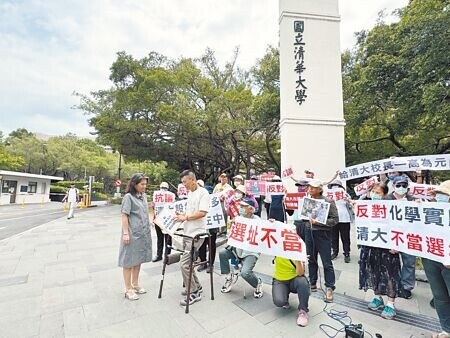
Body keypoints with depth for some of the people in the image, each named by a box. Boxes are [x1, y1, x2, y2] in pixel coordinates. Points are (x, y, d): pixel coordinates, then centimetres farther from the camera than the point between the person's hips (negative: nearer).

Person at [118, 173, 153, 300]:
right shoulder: (128, 197, -11)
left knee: (138, 260, 16)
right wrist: (125, 233, -18)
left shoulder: (144, 196, 9)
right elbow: (124, 216, -13)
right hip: (132, 234, -7)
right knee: (129, 261, 5)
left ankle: (135, 285, 32)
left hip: (143, 233, 7)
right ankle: (128, 289, 18)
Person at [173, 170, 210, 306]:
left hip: (196, 234, -9)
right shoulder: (190, 193, 15)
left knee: (184, 264, -8)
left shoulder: (203, 193, -12)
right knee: (187, 262, 15)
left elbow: (202, 213, -20)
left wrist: (185, 217, -18)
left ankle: (194, 293, 9)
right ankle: (196, 286, 32)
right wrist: (182, 214, 6)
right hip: (187, 233, 9)